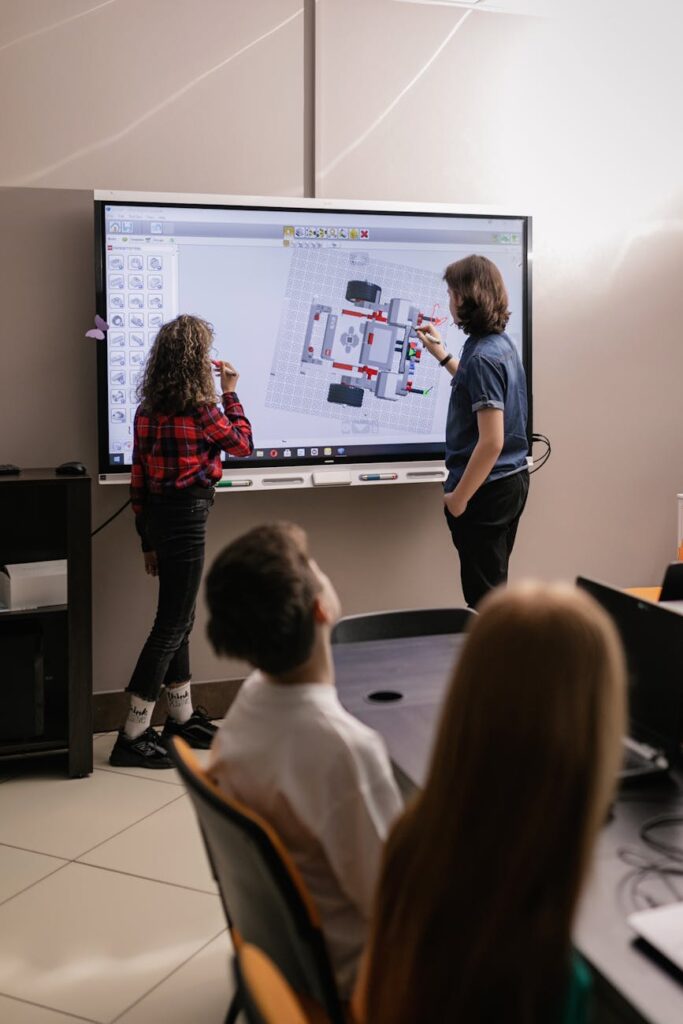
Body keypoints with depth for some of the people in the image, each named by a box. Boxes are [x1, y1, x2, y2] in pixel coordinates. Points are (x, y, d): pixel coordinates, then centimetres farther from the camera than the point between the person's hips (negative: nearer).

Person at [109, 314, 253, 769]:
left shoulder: (149, 408, 7)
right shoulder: (199, 407, -15)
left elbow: (138, 478, 9)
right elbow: (242, 444, -1)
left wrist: (148, 538, 16)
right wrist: (231, 392, 8)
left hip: (158, 514, 8)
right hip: (187, 515, -8)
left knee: (178, 619, 18)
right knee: (172, 624, -2)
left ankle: (182, 718, 31)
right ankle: (133, 735, 2)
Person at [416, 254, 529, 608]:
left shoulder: (482, 356, -21)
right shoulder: (501, 344, 8)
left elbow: (491, 442, -26)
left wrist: (459, 496, -17)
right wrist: (442, 356, 31)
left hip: (487, 489, -10)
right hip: (512, 480, 10)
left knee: (483, 596, 1)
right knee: (494, 588, 18)